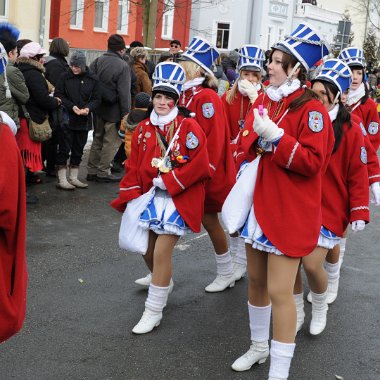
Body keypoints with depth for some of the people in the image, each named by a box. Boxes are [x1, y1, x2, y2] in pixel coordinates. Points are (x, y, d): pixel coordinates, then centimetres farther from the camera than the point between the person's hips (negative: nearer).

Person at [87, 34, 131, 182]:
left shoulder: (97, 62, 4)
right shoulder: (123, 66, -14)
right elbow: (125, 93, -16)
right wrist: (126, 113, -10)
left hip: (98, 108, 7)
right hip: (114, 110, -6)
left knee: (98, 139, 17)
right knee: (111, 141, 3)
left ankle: (92, 170, 22)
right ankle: (103, 172, 6)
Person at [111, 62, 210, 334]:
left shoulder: (189, 127, -9)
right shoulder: (144, 128, 7)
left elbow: (199, 165, -15)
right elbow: (134, 166, 8)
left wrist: (167, 180, -15)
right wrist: (132, 197, -2)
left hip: (179, 197, -6)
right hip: (151, 196, 6)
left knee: (162, 251, -11)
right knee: (148, 250, 12)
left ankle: (154, 310, 2)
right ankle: (164, 282, 45)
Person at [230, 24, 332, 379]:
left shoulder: (310, 109, -13)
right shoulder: (264, 100, 9)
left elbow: (313, 163, -19)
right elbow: (246, 144, 18)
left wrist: (277, 137, -24)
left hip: (290, 212, -7)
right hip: (257, 203, 7)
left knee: (279, 290, -6)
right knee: (255, 280, 18)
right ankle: (259, 346, 38)